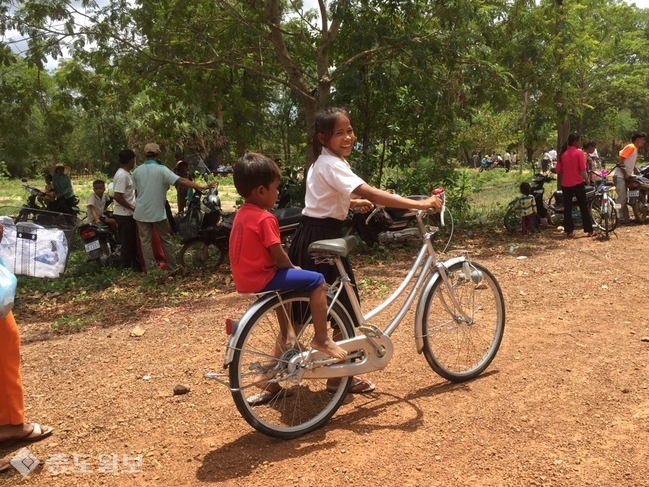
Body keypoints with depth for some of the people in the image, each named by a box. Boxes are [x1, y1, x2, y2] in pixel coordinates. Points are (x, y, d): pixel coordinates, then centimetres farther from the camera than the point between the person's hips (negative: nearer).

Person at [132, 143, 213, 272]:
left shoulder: (137, 171, 2)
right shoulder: (161, 169, -11)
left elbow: (136, 192, 7)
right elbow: (181, 180, -21)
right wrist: (200, 186, -21)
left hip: (141, 212, 3)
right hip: (157, 212, -3)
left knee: (145, 241, 7)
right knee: (165, 239, 11)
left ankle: (150, 268, 8)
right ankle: (172, 266, 16)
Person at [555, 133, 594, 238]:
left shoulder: (563, 153, 5)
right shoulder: (579, 152, -8)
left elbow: (558, 170, 5)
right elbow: (583, 170, -11)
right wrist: (587, 179, 4)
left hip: (565, 184, 4)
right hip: (578, 183, -4)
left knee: (567, 208, 9)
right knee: (584, 207, 4)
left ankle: (569, 231, 9)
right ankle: (589, 231, 6)